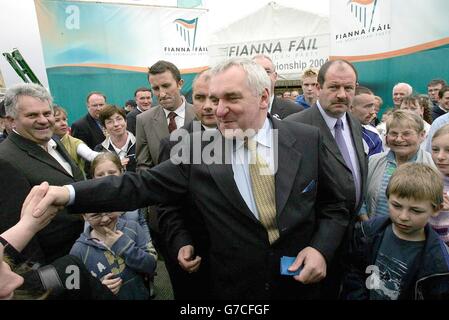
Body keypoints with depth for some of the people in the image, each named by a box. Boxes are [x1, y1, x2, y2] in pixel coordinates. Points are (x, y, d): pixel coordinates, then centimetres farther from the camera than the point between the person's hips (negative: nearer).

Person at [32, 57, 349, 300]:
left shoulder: (308, 139, -9)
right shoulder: (199, 149, -11)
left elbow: (334, 207, 0)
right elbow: (143, 186, -11)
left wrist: (321, 248, -17)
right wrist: (70, 192, -21)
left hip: (300, 282, 1)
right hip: (234, 289, 0)